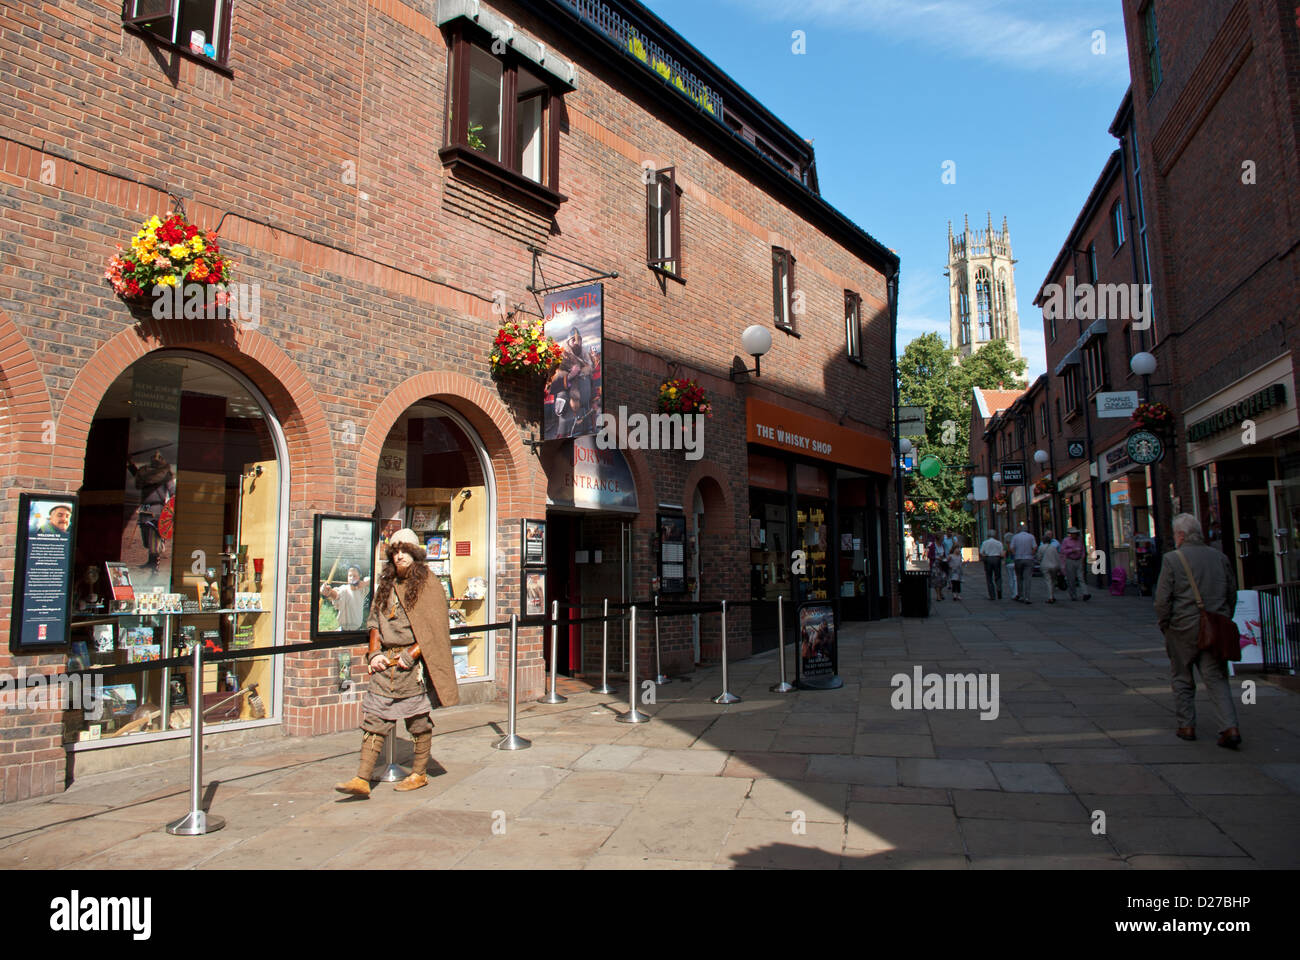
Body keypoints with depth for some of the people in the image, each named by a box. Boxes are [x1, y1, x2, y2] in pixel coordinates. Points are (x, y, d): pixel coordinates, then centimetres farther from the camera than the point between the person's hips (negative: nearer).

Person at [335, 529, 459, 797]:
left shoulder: (428, 585, -5)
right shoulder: (386, 586, 14)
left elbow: (435, 629, -9)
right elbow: (375, 622, 17)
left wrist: (411, 655, -16)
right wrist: (374, 653, 2)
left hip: (414, 664, -5)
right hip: (385, 663, 5)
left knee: (418, 719, 5)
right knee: (374, 718, 1)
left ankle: (419, 774, 19)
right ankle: (362, 779, 4)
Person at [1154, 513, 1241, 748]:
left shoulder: (1172, 559, -9)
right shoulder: (1220, 557, 6)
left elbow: (1162, 599, -11)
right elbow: (1232, 594, 13)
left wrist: (1164, 625, 3)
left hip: (1183, 628, -4)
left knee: (1182, 679, 11)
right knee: (1217, 678, 6)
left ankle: (1186, 726, 16)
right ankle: (1230, 727, -6)